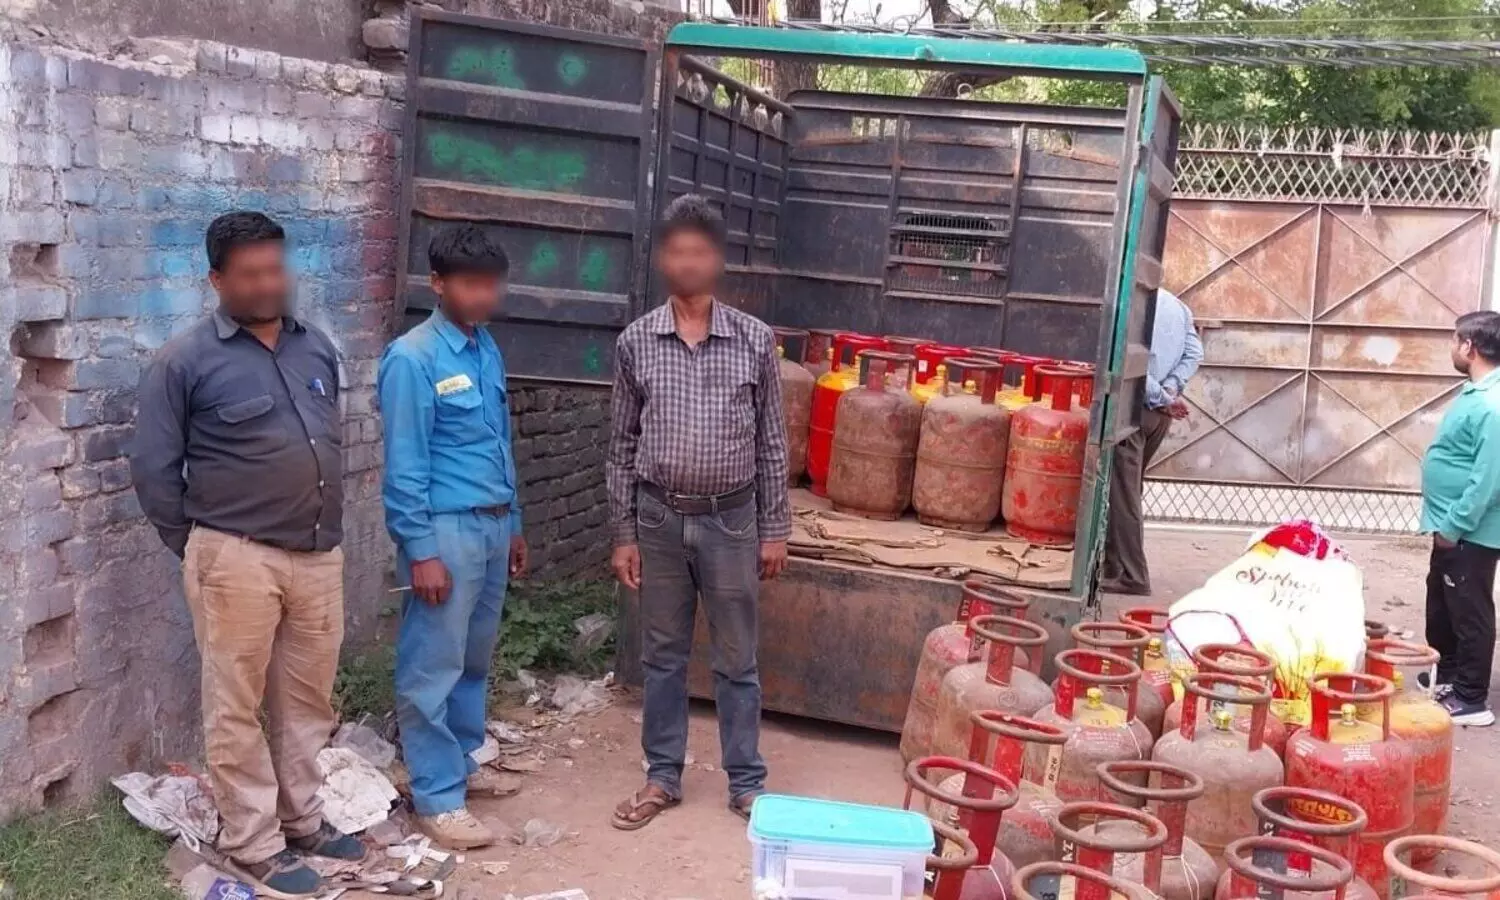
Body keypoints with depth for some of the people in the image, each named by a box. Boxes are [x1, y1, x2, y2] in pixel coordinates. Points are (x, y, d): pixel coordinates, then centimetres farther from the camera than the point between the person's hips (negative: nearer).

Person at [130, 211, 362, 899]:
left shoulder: (317, 349, 10)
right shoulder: (186, 361, -7)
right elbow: (153, 467, -4)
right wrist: (198, 550, 0)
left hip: (319, 555, 5)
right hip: (238, 559, -5)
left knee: (308, 700, 15)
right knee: (238, 708, 5)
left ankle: (302, 818, 30)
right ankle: (253, 843, 15)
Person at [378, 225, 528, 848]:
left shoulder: (489, 351, 9)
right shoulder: (412, 359, -15)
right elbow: (404, 466, -16)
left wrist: (514, 525, 18)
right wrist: (420, 551, -18)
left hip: (493, 526, 8)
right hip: (446, 530, -8)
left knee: (475, 659, 18)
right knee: (433, 668, 1)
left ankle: (461, 763, 32)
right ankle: (437, 797, 8)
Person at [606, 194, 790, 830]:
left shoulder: (754, 340, -4)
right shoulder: (635, 342, -2)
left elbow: (771, 442, 1)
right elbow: (622, 444, 3)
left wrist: (775, 530, 0)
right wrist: (623, 533, 1)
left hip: (731, 521, -1)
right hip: (660, 519, 1)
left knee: (736, 659, 9)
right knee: (662, 654, 12)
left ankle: (746, 782, 21)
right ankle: (662, 777, 25)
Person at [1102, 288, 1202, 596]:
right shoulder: (1178, 306, 12)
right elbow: (1194, 354, 4)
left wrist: (1164, 398, -12)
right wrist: (1170, 390, -5)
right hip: (1161, 413, 7)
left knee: (1123, 492, -2)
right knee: (1131, 488, 17)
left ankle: (1132, 576, -3)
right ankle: (1114, 561, 24)